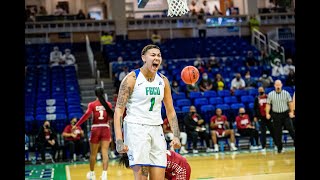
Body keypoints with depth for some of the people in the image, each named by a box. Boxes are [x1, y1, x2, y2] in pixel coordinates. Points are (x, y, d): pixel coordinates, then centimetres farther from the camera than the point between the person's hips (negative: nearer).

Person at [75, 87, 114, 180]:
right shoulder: (108, 104, 3)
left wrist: (77, 125, -14)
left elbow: (87, 114, -15)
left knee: (93, 154, 14)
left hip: (95, 129, 0)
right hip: (106, 129, 0)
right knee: (105, 153, -6)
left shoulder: (92, 104, -1)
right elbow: (110, 117, -8)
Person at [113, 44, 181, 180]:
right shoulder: (132, 79, -8)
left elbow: (170, 111, 15)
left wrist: (176, 136, 4)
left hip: (156, 130, 6)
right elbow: (119, 110, -10)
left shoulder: (163, 81, 9)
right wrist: (119, 141, -20)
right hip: (136, 128, -6)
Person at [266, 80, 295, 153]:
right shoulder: (270, 94, 1)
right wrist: (267, 113, -5)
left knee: (290, 129, -14)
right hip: (276, 115, 1)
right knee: (277, 132, 4)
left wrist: (291, 112, -6)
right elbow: (268, 104, 4)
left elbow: (290, 103, 2)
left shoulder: (286, 93, 0)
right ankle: (279, 148, 13)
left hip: (286, 114, -1)